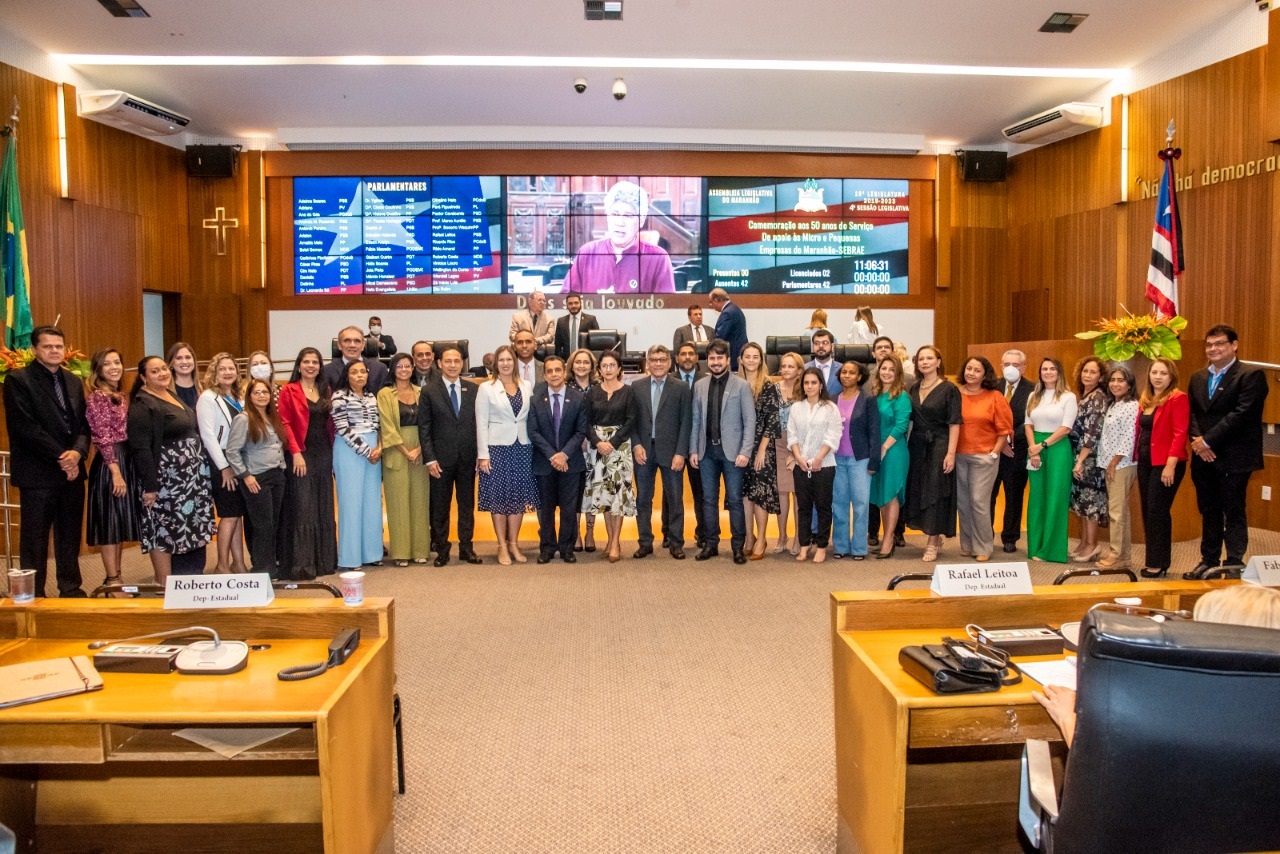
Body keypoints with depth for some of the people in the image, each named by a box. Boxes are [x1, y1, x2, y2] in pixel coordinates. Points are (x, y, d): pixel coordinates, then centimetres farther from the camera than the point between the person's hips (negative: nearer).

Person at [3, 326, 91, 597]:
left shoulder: (73, 381, 14)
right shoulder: (18, 380, -6)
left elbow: (83, 424, 11)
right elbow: (25, 427, -13)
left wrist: (77, 452, -8)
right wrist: (60, 457, -15)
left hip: (72, 470, 6)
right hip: (38, 473, -6)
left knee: (70, 537, 12)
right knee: (34, 540, 2)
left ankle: (71, 590, 22)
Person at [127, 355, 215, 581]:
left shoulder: (172, 396, 14)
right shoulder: (142, 405, -12)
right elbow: (140, 449, -18)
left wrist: (202, 472, 17)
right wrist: (149, 485, -22)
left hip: (191, 476, 9)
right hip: (167, 479, -9)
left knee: (192, 528, 13)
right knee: (165, 529, -2)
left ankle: (189, 579, 23)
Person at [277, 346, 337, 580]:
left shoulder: (325, 391, 14)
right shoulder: (289, 391, -2)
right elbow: (285, 424, -8)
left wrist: (331, 451, 6)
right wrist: (295, 452, -17)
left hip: (324, 454, 6)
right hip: (302, 455, -6)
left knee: (324, 509, 9)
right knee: (302, 509, -5)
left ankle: (323, 559, 18)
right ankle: (300, 564, -2)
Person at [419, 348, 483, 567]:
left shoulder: (472, 390, 6)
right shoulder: (429, 391, 0)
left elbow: (479, 424, 6)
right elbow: (424, 428, -2)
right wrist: (430, 459, -9)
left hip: (468, 457, 2)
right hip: (441, 458, -2)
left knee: (467, 505, 8)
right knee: (440, 507, 5)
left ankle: (466, 547, 17)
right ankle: (441, 549, 15)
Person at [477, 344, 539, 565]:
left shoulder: (527, 387, 7)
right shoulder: (486, 388, -2)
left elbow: (531, 418, 8)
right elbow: (481, 424, -4)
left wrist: (534, 447, 1)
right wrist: (483, 454, -10)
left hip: (522, 448, 3)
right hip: (497, 448, -3)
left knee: (519, 497, 6)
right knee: (499, 497, 2)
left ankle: (513, 544, 18)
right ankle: (502, 546, 11)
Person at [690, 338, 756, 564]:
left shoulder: (741, 385, -2)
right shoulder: (699, 385, 9)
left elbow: (749, 421, -5)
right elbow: (696, 420, 10)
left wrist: (745, 452, -13)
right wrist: (693, 450, 4)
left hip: (731, 451, -3)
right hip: (707, 450, 3)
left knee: (734, 500, 0)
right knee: (709, 499, 8)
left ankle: (738, 546, 9)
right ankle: (711, 543, 17)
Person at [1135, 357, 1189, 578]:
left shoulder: (1178, 398, -10)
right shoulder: (1145, 399, 13)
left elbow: (1180, 433, -16)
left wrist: (1171, 464, -21)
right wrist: (1137, 457, 7)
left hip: (1165, 463, -8)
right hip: (1145, 462, 8)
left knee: (1157, 511, -5)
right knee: (1147, 512, 10)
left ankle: (1159, 563, 5)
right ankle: (1153, 560, 19)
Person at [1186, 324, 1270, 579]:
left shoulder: (1251, 375, -7)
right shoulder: (1198, 377, 13)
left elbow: (1241, 414, -16)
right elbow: (1192, 413, 10)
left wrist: (1208, 441, -16)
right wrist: (1197, 441, -7)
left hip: (1234, 458, -6)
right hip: (1204, 458, 6)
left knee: (1234, 512, 0)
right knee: (1208, 512, 13)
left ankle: (1234, 565, 7)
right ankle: (1209, 561, 22)